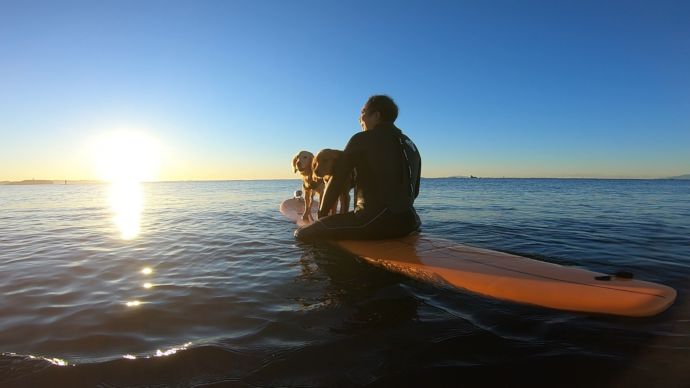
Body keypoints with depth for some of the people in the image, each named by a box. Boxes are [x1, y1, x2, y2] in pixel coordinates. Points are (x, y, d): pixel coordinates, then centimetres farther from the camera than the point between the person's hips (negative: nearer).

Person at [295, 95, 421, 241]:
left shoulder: (363, 139, -2)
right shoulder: (411, 146, 16)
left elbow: (337, 180, -1)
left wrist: (321, 214, 11)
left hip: (374, 221, -7)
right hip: (407, 222, 7)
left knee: (303, 233, -4)